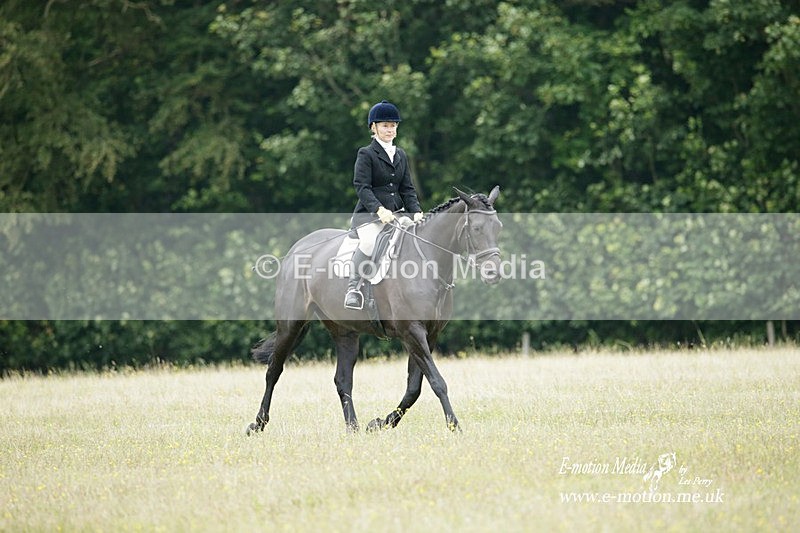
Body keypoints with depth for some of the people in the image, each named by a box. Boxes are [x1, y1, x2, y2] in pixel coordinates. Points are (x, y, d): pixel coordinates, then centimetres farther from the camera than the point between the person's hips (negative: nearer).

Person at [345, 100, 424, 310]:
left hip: (396, 213, 6)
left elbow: (407, 188, 16)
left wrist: (416, 211, -2)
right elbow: (362, 186, -12)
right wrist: (379, 209, -27)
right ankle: (353, 289, -22)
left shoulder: (401, 155, 19)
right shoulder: (366, 154, 0)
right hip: (369, 214, -6)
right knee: (369, 243, -35)